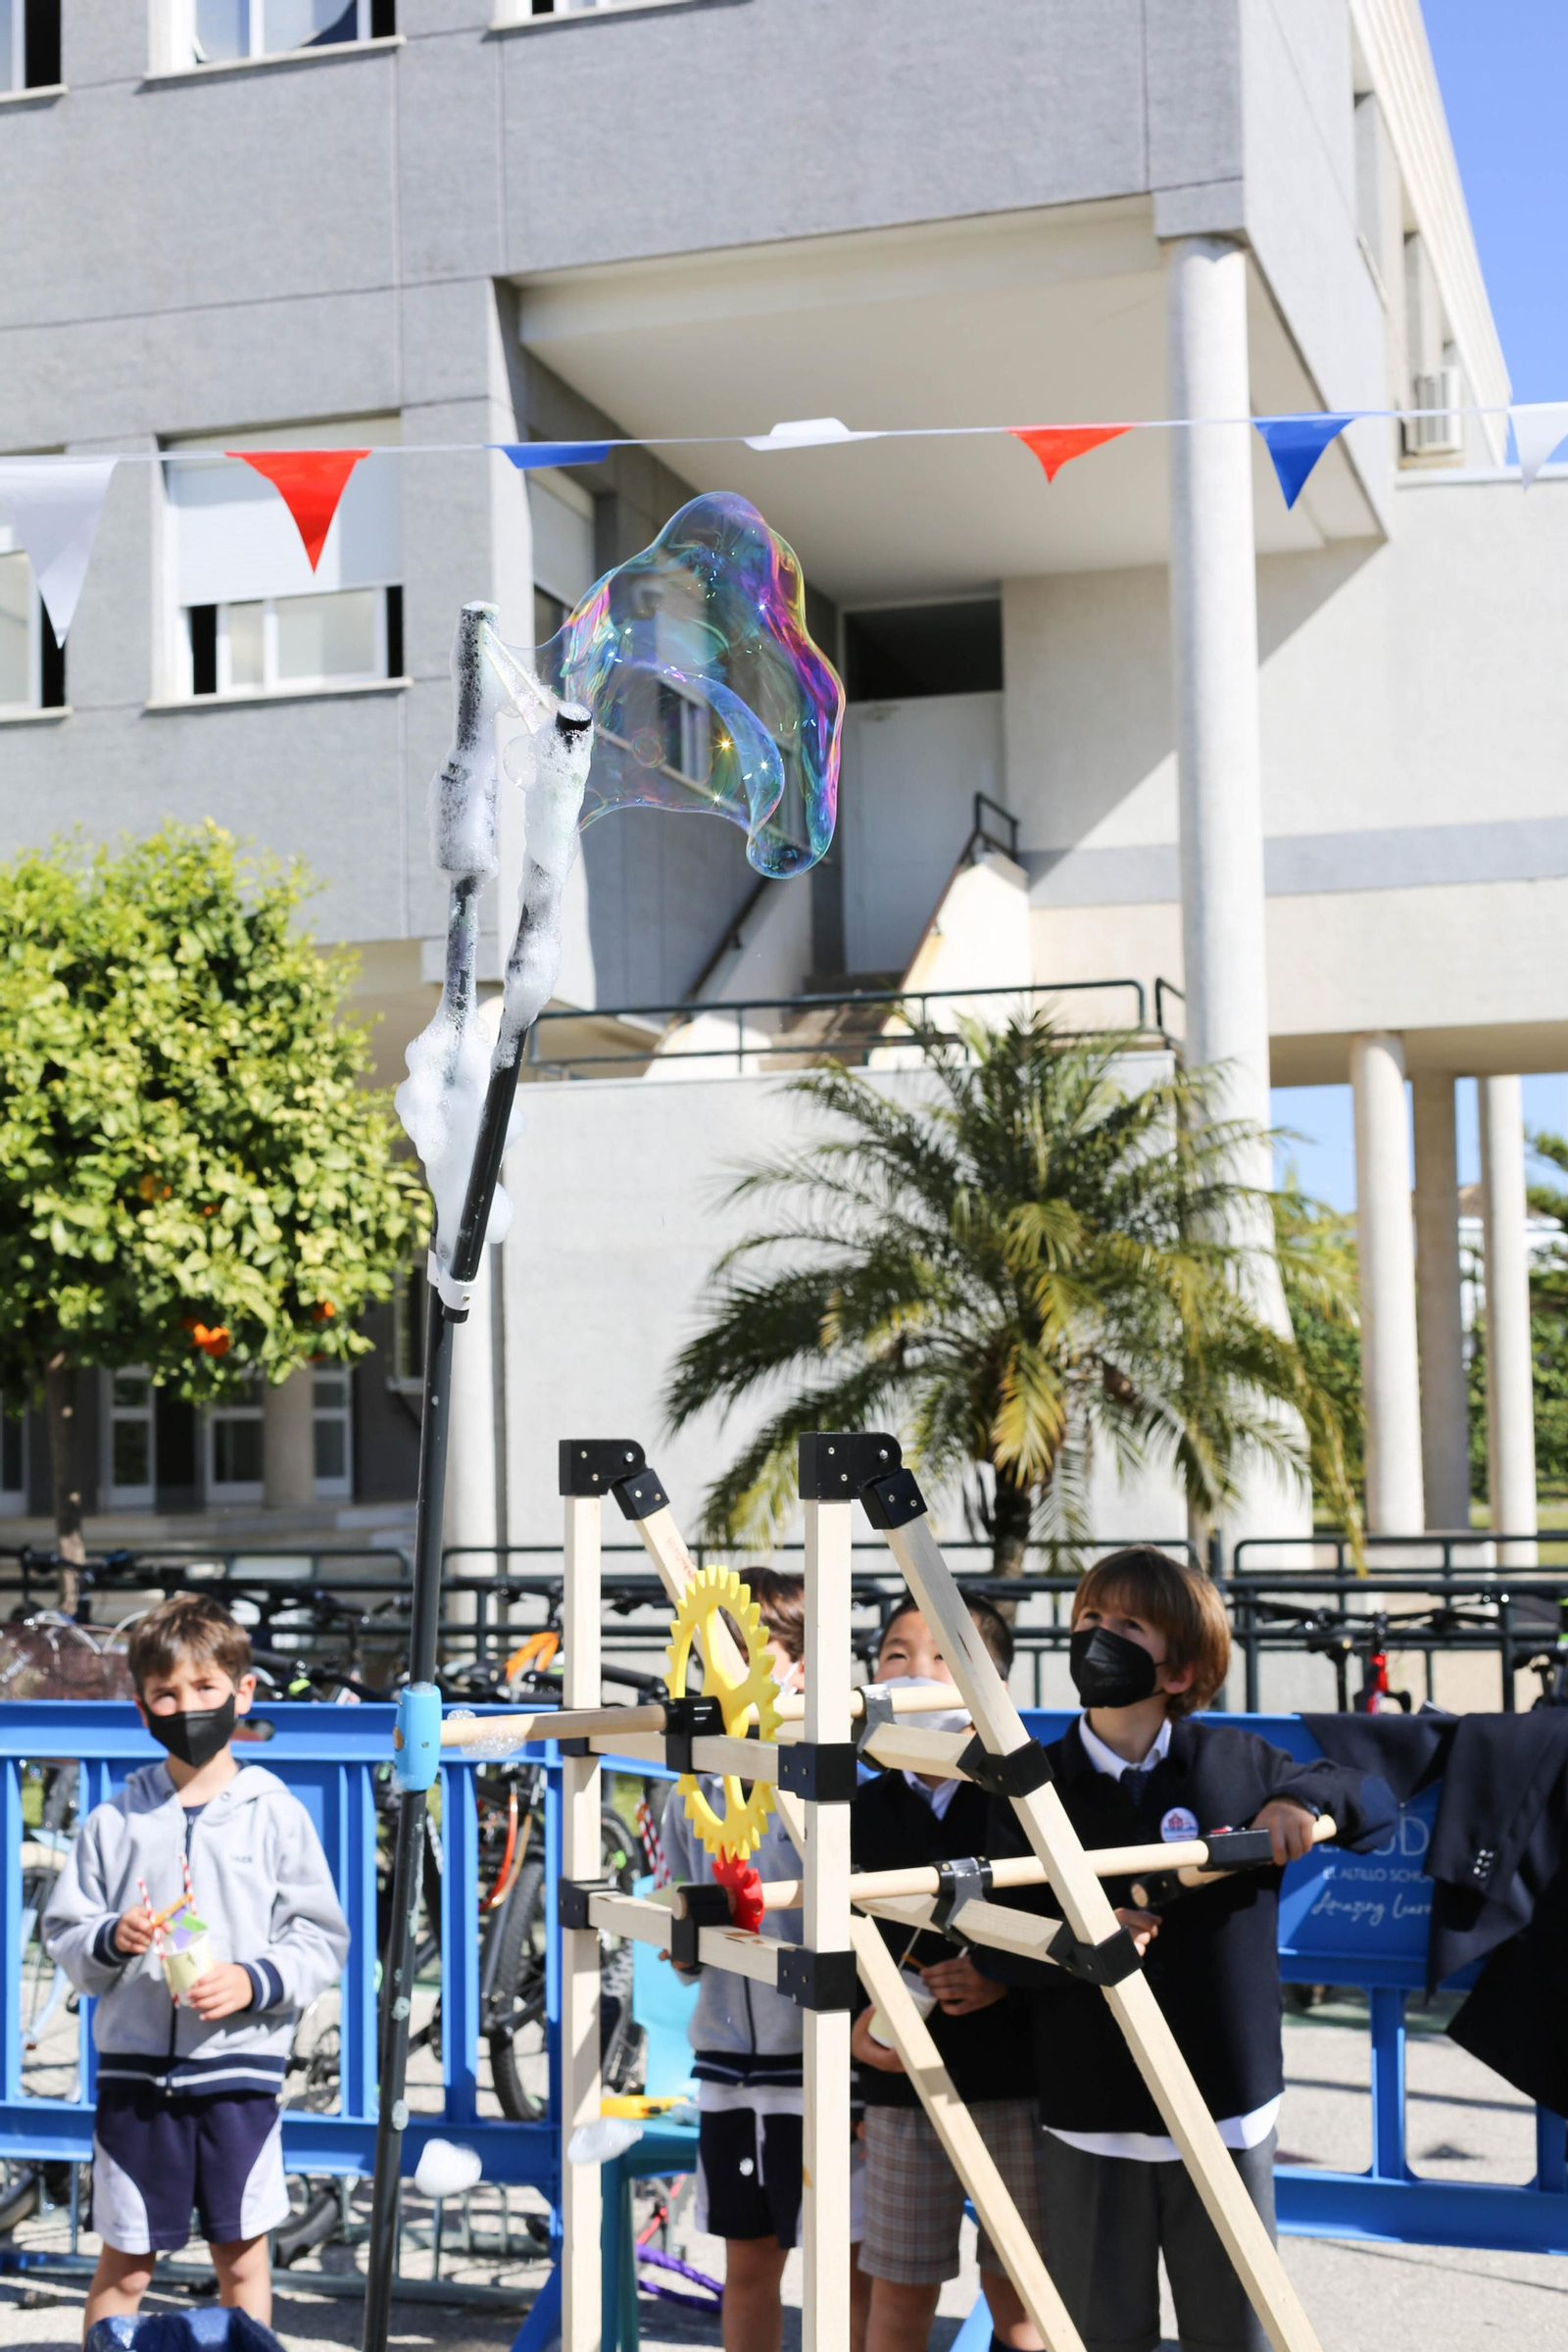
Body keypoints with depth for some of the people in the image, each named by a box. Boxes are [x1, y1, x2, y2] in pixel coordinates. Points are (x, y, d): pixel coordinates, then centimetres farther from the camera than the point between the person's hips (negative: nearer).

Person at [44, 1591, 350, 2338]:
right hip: (135, 2069, 1)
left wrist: (255, 1981, -14)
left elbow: (322, 1940, 2)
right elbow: (62, 1936, 8)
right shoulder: (113, 1823, 4)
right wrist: (110, 1940, -12)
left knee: (243, 2257, 7)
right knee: (124, 2265, 7)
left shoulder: (276, 1816, 1)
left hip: (240, 2068, -1)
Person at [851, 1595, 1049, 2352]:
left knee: (1017, 2291, 8)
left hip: (1016, 2085, -2)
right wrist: (853, 2019, -6)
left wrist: (1006, 1980, -18)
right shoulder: (864, 1811, 5)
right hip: (901, 2087, 3)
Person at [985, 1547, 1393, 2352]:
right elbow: (1002, 1944, -3)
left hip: (1225, 2106, 0)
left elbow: (1373, 1800, 9)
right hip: (1092, 2119, 0)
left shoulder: (1237, 1761, 1)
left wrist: (1302, 1798, -11)